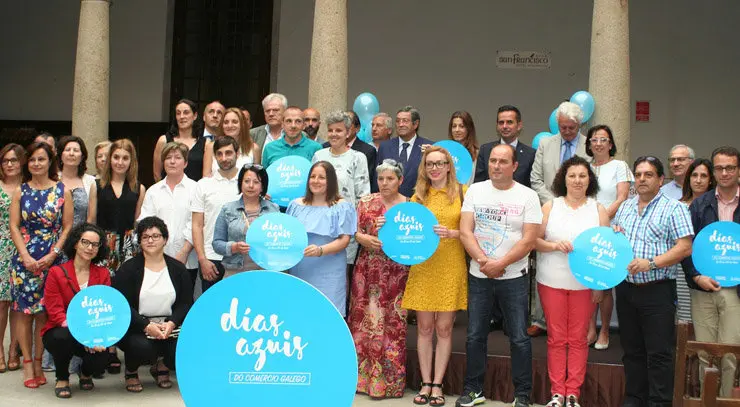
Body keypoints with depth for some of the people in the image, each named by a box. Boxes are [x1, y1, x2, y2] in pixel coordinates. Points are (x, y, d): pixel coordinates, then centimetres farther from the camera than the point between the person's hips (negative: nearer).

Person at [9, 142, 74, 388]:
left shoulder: (62, 191, 3)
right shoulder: (20, 191, 7)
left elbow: (68, 226, 1)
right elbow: (14, 227, 2)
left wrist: (53, 254, -9)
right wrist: (25, 256, -9)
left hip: (53, 259, -1)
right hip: (25, 259, 1)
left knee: (45, 312, 1)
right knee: (24, 311, 0)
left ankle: (38, 362, 10)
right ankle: (27, 363, 6)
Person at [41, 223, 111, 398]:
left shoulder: (103, 274, 4)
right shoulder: (56, 273, -5)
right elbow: (55, 312, -12)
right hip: (60, 332, -2)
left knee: (100, 361, -27)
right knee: (64, 337, -37)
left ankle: (86, 373, 15)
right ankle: (62, 378, -4)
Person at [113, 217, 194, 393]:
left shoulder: (178, 268, 8)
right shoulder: (128, 269, -1)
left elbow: (187, 303, 4)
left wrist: (172, 323, -16)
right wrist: (146, 326, -22)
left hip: (169, 326, 3)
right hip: (136, 327, -3)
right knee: (142, 347, -34)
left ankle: (162, 367, 15)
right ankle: (131, 372, 5)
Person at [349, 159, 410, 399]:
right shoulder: (366, 202, 7)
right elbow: (355, 232, 4)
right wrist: (367, 240, -16)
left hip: (396, 273, -2)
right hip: (368, 270, 2)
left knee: (391, 323, -2)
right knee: (364, 320, 4)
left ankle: (388, 380, 7)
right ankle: (362, 374, 15)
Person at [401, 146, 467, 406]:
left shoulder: (462, 193, 1)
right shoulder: (418, 196, 9)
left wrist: (451, 233, -19)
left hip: (451, 268, -2)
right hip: (423, 267, 2)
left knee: (444, 328, 4)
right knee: (424, 328, 5)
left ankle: (437, 385, 13)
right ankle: (425, 383, 15)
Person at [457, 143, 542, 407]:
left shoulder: (527, 196, -3)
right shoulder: (475, 191, 3)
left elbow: (529, 240, -10)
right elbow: (465, 231, -3)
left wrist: (499, 264, -17)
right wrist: (484, 261, -16)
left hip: (514, 278, -2)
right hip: (479, 276, 2)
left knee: (519, 338, 2)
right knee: (475, 336, 9)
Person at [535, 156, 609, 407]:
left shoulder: (598, 210, 3)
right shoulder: (550, 207, 3)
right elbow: (534, 240, 1)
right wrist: (554, 246, -18)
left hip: (585, 283, 0)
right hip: (552, 282, 0)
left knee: (578, 339, 4)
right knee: (556, 338, 5)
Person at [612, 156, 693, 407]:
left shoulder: (673, 208, -4)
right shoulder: (625, 207, 14)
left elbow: (685, 247, -12)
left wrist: (651, 263, -21)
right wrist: (613, 233, 1)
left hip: (657, 290, -6)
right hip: (626, 289, 6)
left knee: (659, 353, -2)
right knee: (632, 350, 13)